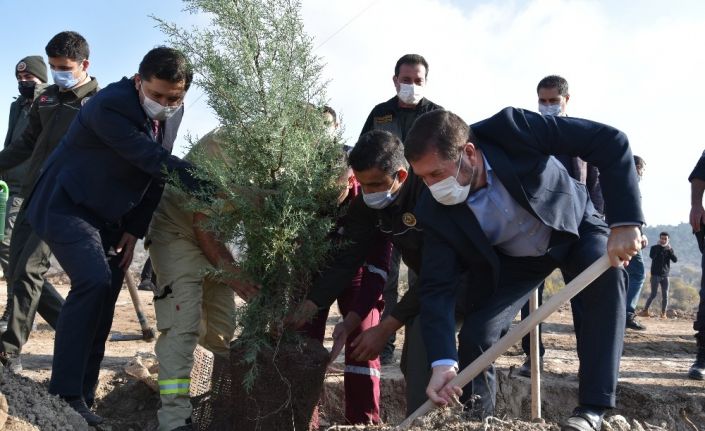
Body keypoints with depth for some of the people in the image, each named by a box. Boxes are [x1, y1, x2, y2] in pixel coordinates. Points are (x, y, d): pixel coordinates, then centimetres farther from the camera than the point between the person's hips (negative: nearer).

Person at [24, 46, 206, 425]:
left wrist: (134, 230, -1)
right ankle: (64, 394, -16)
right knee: (94, 281, -26)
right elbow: (150, 157, -31)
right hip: (67, 206, -7)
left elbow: (156, 174, 3)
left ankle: (82, 399, 14)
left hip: (107, 218, 8)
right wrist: (202, 184, -33)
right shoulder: (108, 105, -24)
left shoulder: (170, 115, -1)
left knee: (103, 303, 4)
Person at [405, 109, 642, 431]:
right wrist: (443, 362, -38)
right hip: (510, 259, 2)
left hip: (573, 225, -1)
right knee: (476, 333, -13)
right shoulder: (435, 211, -27)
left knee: (606, 274, -31)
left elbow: (610, 142, -33)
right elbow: (437, 288, -26)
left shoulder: (513, 129, -36)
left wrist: (624, 222, -40)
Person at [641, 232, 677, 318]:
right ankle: (645, 310, 2)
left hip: (665, 276, 3)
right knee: (653, 294, -6)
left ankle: (663, 313, 6)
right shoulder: (654, 247, 1)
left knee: (665, 295, 0)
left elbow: (675, 260, -5)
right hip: (655, 275, -3)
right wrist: (659, 246, -18)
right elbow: (651, 256, -19)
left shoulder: (669, 249, 9)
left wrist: (670, 250, -15)